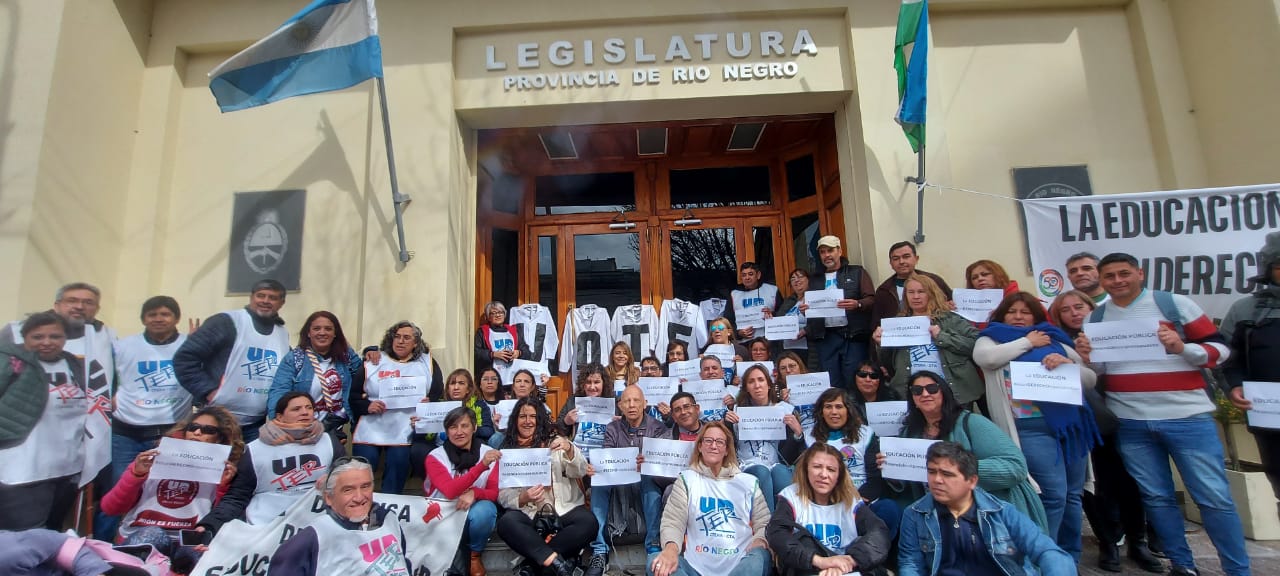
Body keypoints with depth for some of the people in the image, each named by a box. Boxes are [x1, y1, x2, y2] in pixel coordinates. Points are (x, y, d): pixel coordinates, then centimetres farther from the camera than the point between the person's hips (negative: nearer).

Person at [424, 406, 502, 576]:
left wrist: (475, 493, -31)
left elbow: (495, 493, -8)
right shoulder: (435, 457, -10)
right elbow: (450, 491, -25)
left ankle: (475, 555, -3)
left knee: (484, 509, -31)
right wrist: (482, 465, -38)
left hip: (474, 517, 3)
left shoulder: (488, 453, -6)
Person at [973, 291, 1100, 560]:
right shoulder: (992, 340, 8)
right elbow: (985, 358, -16)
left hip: (1071, 422, 5)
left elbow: (1090, 379, 14)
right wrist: (1027, 341, -4)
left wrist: (1067, 364, -7)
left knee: (1073, 494, 11)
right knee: (1053, 494, -9)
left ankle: (1070, 558, 26)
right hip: (1032, 427, -4)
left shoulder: (1055, 340, 16)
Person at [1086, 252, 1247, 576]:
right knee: (1156, 497, 10)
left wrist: (1182, 347, -20)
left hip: (1186, 416, -2)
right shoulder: (1096, 317, 6)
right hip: (1129, 423, 3)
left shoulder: (1173, 303, -2)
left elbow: (1220, 349, -1)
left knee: (1214, 497, 2)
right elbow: (1097, 370, 13)